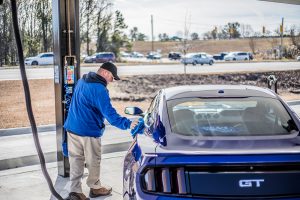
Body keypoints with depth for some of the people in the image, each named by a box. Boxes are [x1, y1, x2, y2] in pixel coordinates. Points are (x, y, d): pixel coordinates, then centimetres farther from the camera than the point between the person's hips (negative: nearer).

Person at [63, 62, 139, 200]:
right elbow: (109, 113, -25)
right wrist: (127, 124, -25)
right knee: (93, 161, 10)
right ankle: (95, 187, 26)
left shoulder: (82, 81, 10)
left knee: (76, 160, 10)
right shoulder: (99, 89, -20)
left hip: (72, 128, 8)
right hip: (89, 132, -8)